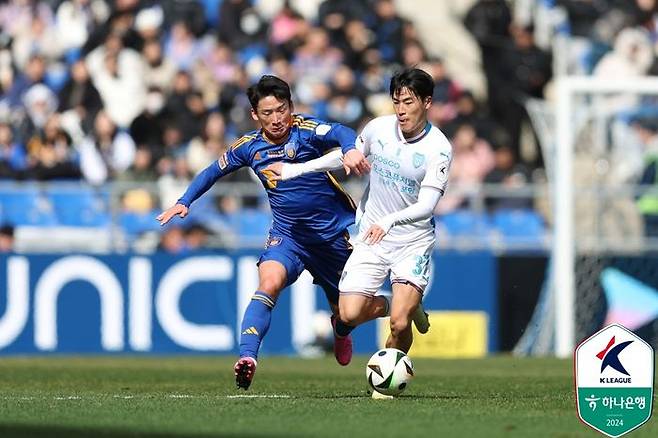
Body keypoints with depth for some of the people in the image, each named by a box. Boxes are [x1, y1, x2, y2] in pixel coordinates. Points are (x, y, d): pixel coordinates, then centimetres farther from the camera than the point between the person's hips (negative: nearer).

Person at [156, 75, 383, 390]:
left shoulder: (305, 130, -14)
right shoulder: (250, 146, -1)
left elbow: (339, 133, -34)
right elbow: (214, 171, 16)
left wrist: (350, 149, -57)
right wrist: (184, 202, 6)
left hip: (334, 233, -1)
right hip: (287, 234, 1)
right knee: (269, 282, -30)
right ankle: (247, 358, -37)